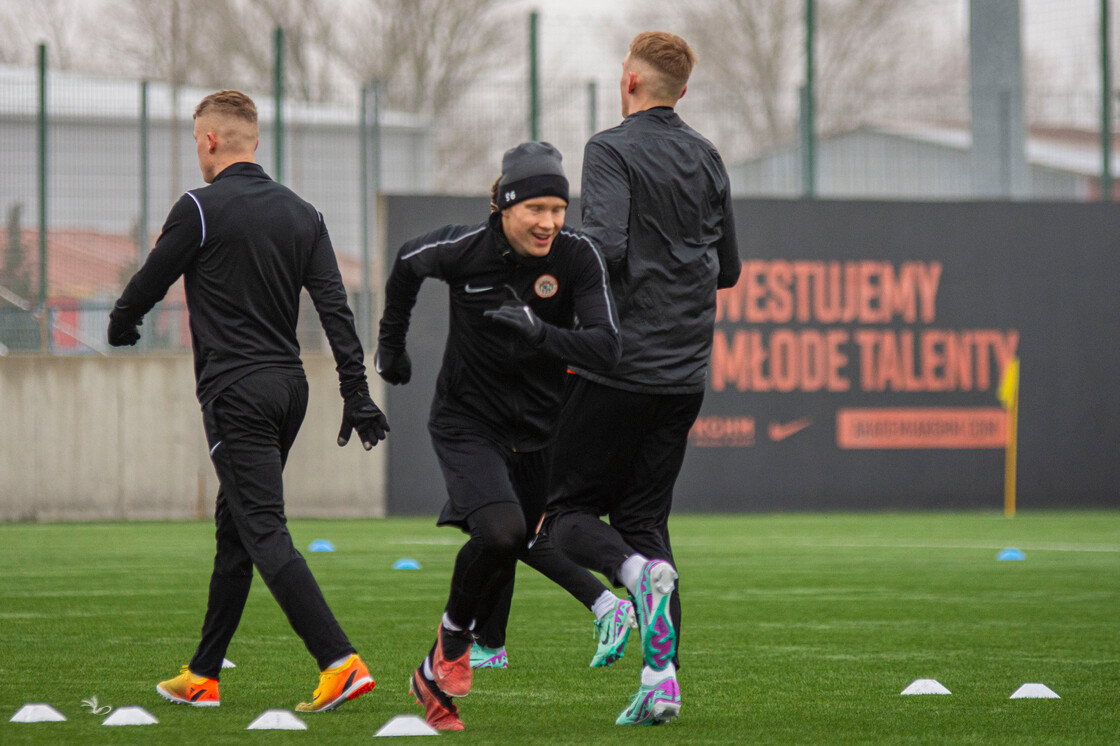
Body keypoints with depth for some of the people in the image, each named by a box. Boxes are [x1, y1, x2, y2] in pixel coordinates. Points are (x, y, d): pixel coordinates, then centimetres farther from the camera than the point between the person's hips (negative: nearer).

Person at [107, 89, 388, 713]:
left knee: (266, 533, -12)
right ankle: (203, 676, 23)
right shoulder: (302, 213, 9)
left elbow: (149, 284, 3)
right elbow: (336, 309, 4)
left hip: (236, 392, -7)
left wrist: (121, 326, 25)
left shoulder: (200, 210, -8)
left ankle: (341, 662, -25)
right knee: (235, 532, 16)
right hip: (289, 386, 7)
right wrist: (357, 395, 4)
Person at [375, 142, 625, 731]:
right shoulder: (463, 247, -15)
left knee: (502, 560, 11)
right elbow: (407, 264, 9)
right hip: (468, 424, -3)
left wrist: (541, 333, -38)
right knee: (501, 531, -27)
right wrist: (391, 340, 20)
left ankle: (435, 675, 33)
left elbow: (605, 348, -22)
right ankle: (454, 632, 0)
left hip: (538, 433, 3)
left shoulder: (578, 257, -14)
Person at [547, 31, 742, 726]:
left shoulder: (612, 149, -7)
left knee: (570, 511, 4)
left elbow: (606, 245, -20)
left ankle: (636, 572, -26)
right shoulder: (707, 159, 13)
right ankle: (662, 676, -3)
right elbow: (728, 268, 18)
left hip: (618, 363, -6)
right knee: (646, 519, 10)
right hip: (685, 374, 6)